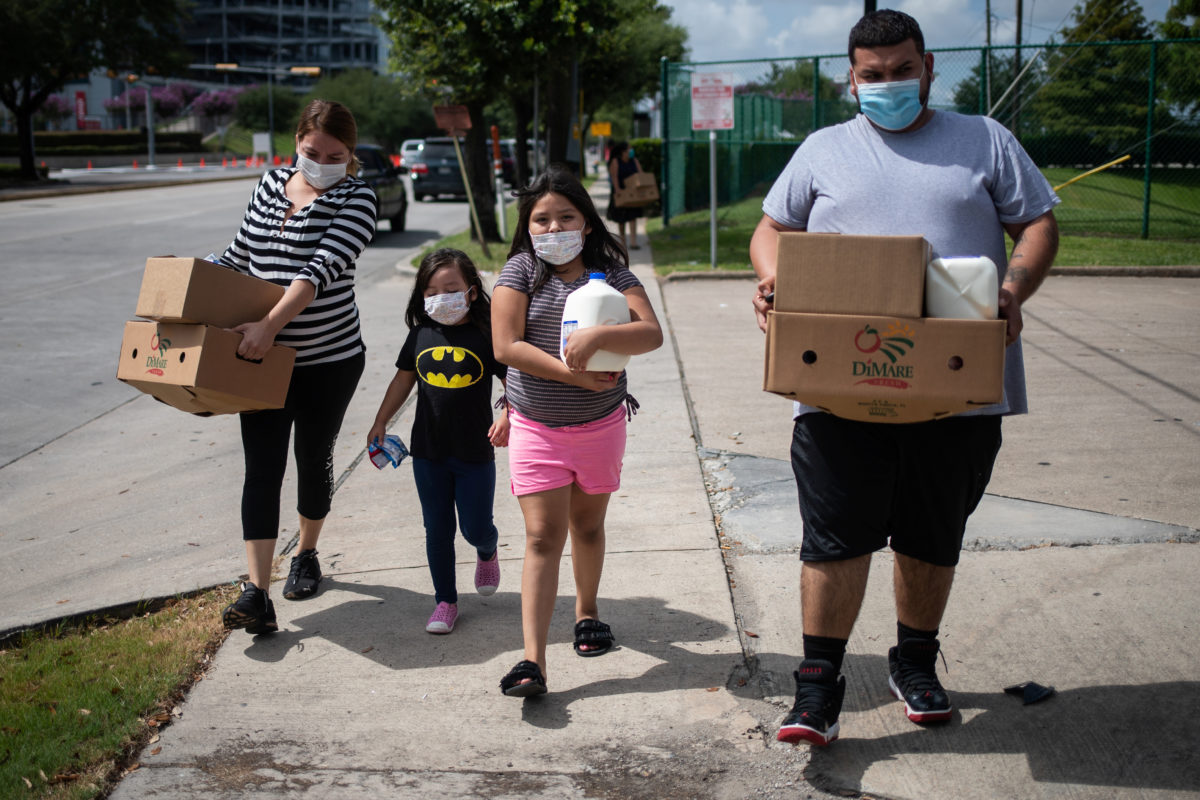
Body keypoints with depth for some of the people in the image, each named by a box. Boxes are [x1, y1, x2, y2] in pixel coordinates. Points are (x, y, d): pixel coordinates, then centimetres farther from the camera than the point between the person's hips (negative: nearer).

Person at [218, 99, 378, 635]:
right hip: (263, 359, 3)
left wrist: (271, 324, -34)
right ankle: (256, 596, -8)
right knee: (262, 469, -5)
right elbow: (238, 257, 18)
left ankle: (306, 556, 38)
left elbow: (322, 269, -24)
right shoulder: (272, 183, 7)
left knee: (314, 460, 12)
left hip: (330, 359, -3)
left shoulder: (357, 199, -9)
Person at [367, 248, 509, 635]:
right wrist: (380, 423, 12)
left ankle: (487, 551, 40)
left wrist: (506, 418, -23)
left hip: (475, 454, -3)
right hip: (428, 452, 3)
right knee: (437, 529, 9)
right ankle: (445, 601, 21)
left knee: (475, 528, 4)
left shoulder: (486, 335, -10)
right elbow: (403, 379, 12)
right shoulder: (421, 334, 1)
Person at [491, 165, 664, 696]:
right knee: (543, 536, -7)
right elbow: (506, 346, -15)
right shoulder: (520, 270, -5)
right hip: (536, 428, -2)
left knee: (587, 525, 16)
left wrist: (597, 337, -32)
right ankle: (533, 660, -9)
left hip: (600, 425, 2)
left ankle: (586, 612, 42)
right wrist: (575, 374, -22)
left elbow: (651, 333, -15)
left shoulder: (610, 271, -2)